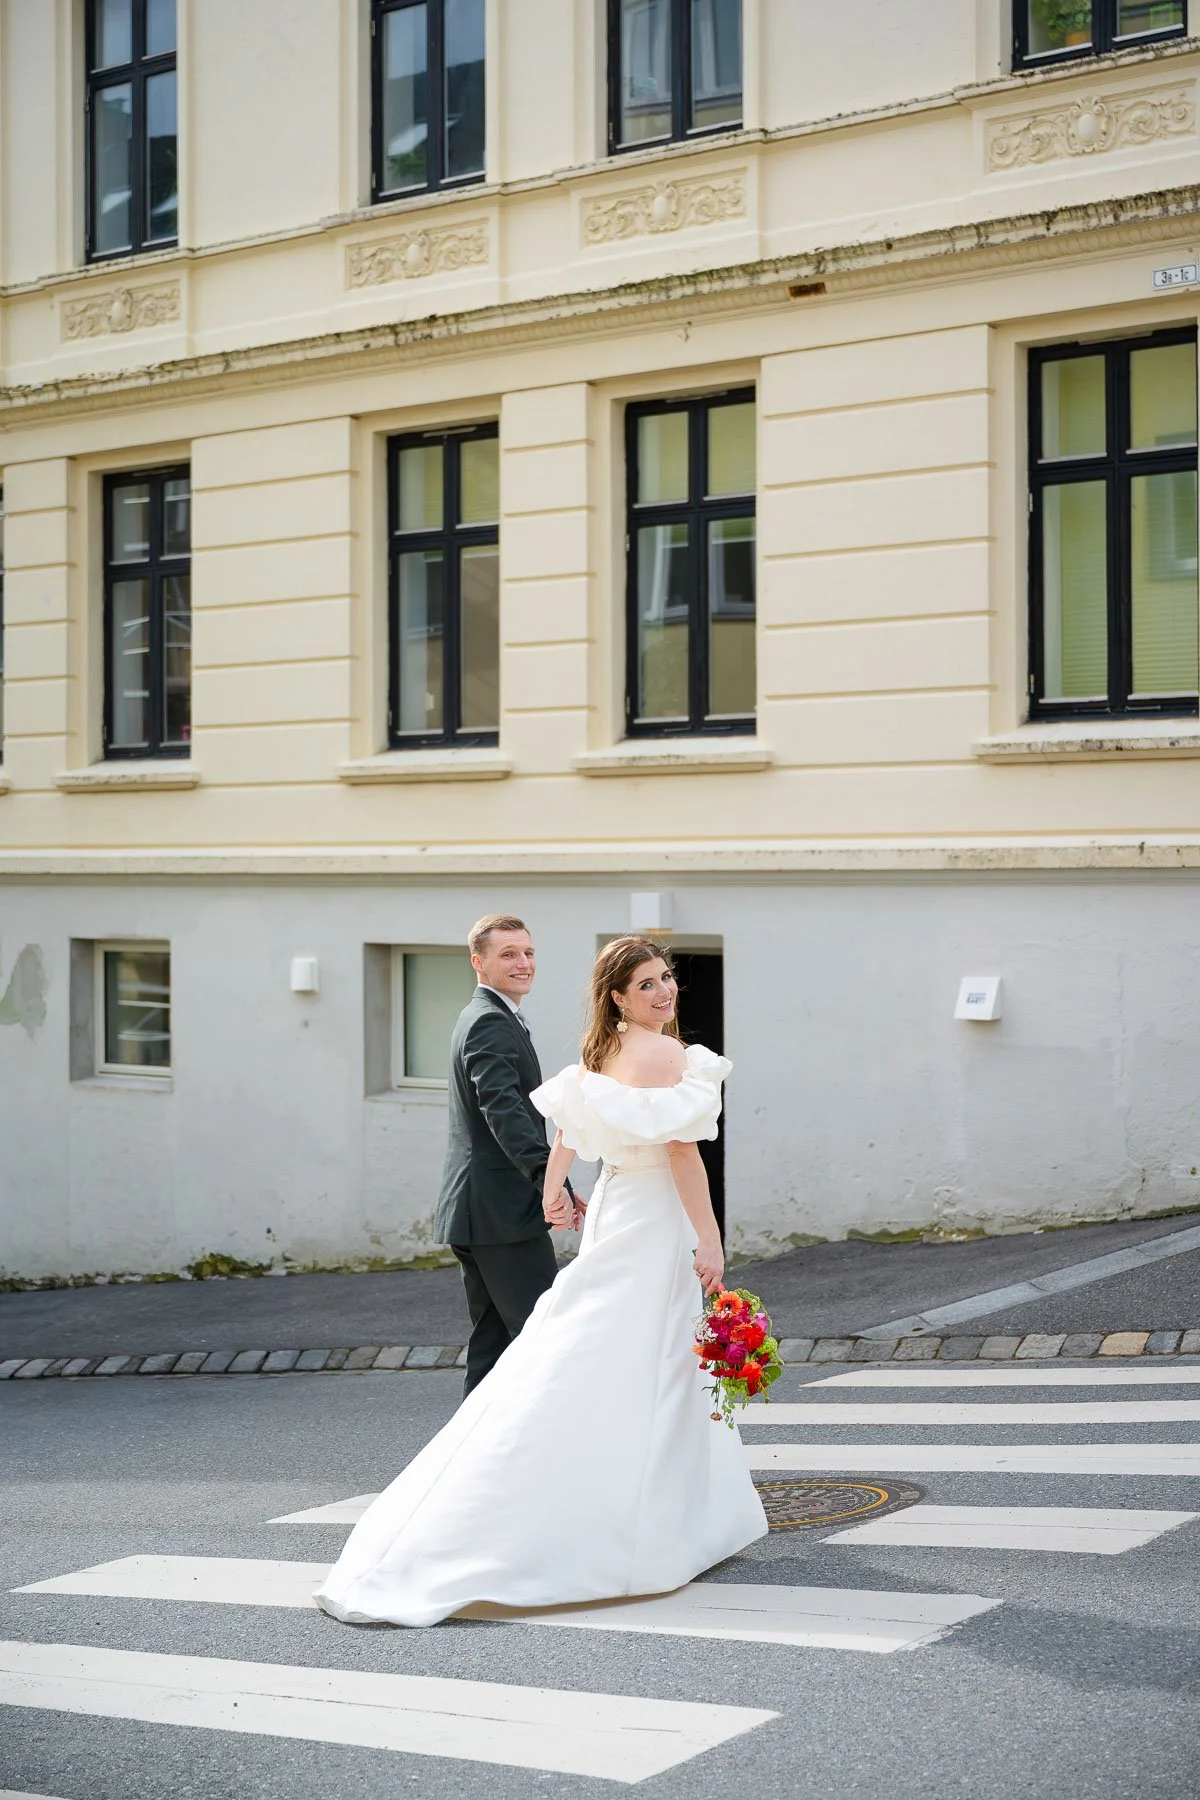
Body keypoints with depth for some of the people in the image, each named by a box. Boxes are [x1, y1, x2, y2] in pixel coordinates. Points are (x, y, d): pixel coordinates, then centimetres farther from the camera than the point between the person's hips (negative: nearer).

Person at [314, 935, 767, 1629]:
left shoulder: (598, 1056, 10)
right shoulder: (667, 1054, -16)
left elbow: (568, 1129, 21)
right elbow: (682, 1151, -21)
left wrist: (553, 1192, 35)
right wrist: (711, 1240, -20)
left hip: (611, 1217, 9)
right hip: (654, 1227, -9)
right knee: (639, 1376, -5)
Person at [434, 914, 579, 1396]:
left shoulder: (481, 1017, 20)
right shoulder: (491, 1022, -13)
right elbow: (503, 1108, -29)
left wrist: (548, 1182, 28)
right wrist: (550, 1179, -41)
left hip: (475, 1211, 11)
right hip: (502, 1211, -11)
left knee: (492, 1346, 12)